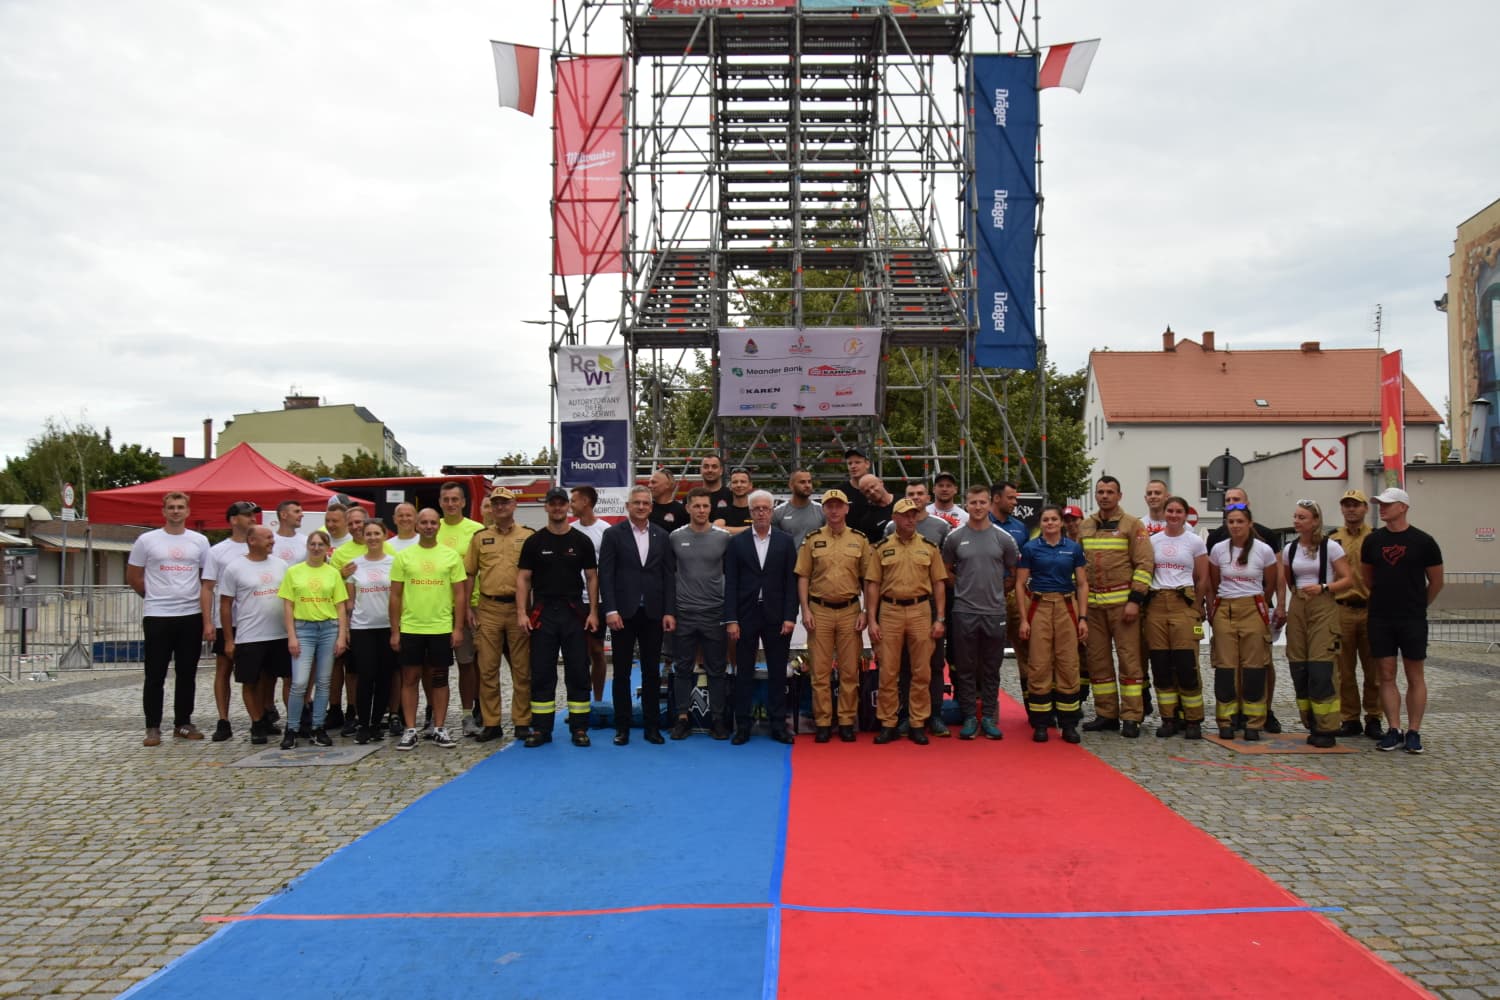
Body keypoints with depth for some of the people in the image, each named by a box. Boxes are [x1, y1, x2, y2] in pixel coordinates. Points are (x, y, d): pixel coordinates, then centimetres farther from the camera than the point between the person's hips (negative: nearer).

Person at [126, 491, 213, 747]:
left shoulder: (199, 541, 6)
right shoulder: (147, 540, 1)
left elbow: (206, 581, 5)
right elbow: (133, 577, 9)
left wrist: (207, 619, -1)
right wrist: (157, 597, 12)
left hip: (192, 616, 2)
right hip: (157, 617, -2)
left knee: (187, 674, 9)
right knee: (155, 675, 2)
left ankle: (183, 723, 19)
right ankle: (153, 727, 10)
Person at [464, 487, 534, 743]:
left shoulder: (529, 536, 4)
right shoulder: (480, 537, 9)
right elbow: (469, 575, 10)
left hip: (519, 609, -1)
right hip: (488, 609, 2)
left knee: (522, 669, 3)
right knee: (487, 669, 4)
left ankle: (522, 723, 11)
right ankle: (491, 724, 11)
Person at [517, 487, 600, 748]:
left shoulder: (581, 541, 4)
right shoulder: (534, 542, 3)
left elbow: (592, 578, 5)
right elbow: (523, 579, 2)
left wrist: (593, 612, -4)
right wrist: (522, 613, -7)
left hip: (574, 613, 0)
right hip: (543, 614, 0)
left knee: (578, 672, 2)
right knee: (541, 674, 4)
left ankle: (579, 728, 9)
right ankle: (541, 729, 10)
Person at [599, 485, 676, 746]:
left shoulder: (661, 536, 8)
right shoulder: (613, 534, 0)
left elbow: (669, 576, 6)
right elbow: (605, 575, -4)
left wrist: (669, 611, -1)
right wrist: (610, 610, -13)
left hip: (653, 613, 2)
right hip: (623, 612, -2)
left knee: (652, 672, 6)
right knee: (622, 672, 4)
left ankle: (652, 726, 14)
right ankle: (622, 727, 12)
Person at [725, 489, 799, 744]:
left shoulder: (785, 541, 5)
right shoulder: (736, 542, 4)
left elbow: (791, 581, 2)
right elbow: (730, 583, 0)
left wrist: (790, 616, -6)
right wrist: (731, 619, -7)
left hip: (776, 617, 0)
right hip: (745, 616, 0)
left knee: (777, 673, 5)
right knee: (744, 673, 5)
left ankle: (778, 725, 13)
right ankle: (742, 727, 12)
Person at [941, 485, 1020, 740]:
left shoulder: (1003, 538, 3)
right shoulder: (954, 537, 1)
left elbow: (1015, 570, 13)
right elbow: (946, 571, 11)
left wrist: (998, 590, 8)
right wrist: (964, 588, 4)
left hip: (995, 611, 1)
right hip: (964, 611, -1)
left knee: (991, 669, 7)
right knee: (965, 669, 4)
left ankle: (989, 717, 16)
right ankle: (969, 717, 12)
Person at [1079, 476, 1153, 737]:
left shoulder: (1132, 525, 0)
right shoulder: (1085, 527, 13)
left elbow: (1144, 564, -5)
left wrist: (1135, 600, -12)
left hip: (1122, 602, -5)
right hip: (1091, 603, 5)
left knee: (1129, 658, -3)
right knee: (1097, 659, 7)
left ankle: (1131, 718, 2)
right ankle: (1105, 714, 16)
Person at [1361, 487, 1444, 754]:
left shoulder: (1423, 542, -3)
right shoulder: (1373, 540, 5)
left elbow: (1436, 582, 5)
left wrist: (1418, 605, 11)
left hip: (1413, 620, -3)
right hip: (1380, 619, 3)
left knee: (1415, 676, 2)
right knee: (1387, 676, 3)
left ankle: (1414, 733, 7)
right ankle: (1393, 732, 8)